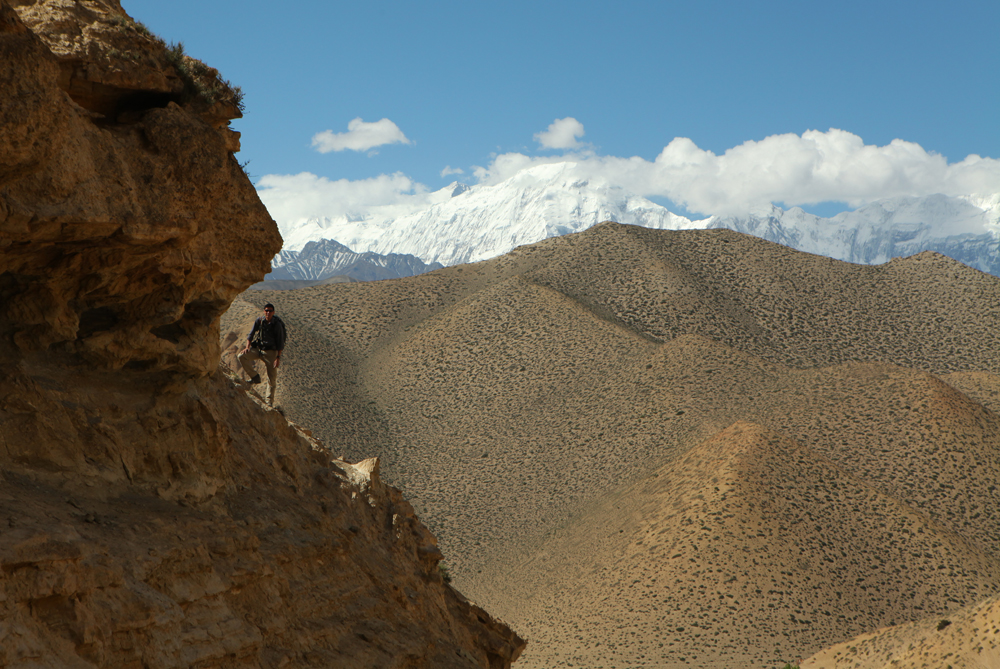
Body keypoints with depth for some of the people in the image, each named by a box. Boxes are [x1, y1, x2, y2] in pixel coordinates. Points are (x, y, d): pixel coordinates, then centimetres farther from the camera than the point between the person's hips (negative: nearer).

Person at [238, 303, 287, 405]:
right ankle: (255, 377, -5)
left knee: (272, 378, -2)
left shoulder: (277, 324, -11)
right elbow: (251, 334, 4)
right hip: (258, 349, 3)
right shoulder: (259, 320, -2)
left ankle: (270, 401, 12)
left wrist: (278, 357, -14)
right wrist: (247, 347, -10)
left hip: (270, 352, -3)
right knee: (241, 356, -19)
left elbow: (280, 343, -9)